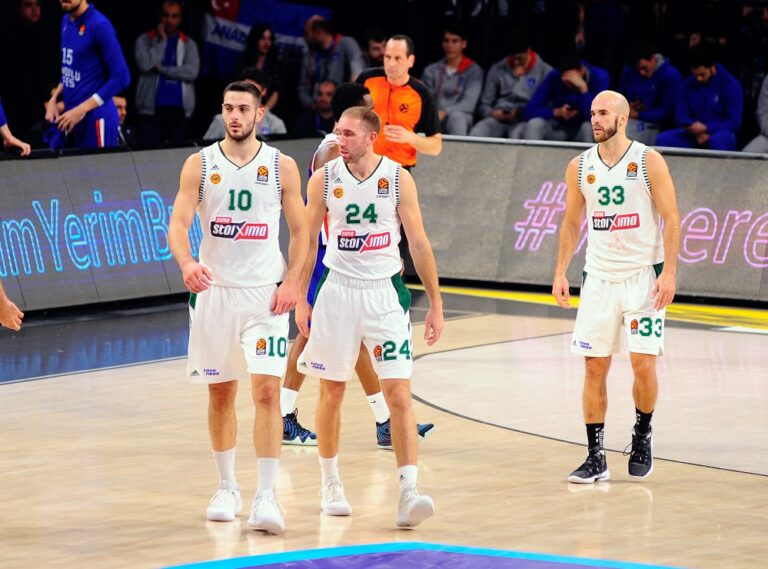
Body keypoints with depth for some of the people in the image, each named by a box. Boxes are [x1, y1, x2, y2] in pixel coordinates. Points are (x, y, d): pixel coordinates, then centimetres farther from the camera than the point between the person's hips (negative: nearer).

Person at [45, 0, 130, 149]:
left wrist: (83, 109, -20)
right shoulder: (66, 21, 10)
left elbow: (121, 77, -18)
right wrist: (54, 99, 9)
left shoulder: (99, 25, -15)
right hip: (71, 116, 8)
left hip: (94, 117, -8)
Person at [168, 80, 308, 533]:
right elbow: (178, 225, -6)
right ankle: (228, 488, 24)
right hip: (215, 289, 2)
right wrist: (187, 263, -27)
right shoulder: (200, 165, 1)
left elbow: (301, 231, 4)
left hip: (265, 292, -2)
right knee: (221, 393, 10)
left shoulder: (282, 166, 1)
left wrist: (292, 282, -10)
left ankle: (267, 496, -13)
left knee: (267, 391, -12)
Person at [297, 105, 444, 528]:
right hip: (338, 290, 1)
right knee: (331, 392, 9)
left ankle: (408, 493, -15)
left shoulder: (398, 178, -5)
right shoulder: (323, 179, -2)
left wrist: (435, 304, -1)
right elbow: (308, 240, 7)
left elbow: (419, 243, 0)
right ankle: (331, 484, 25)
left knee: (399, 393, -10)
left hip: (385, 291, -1)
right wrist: (300, 299, 3)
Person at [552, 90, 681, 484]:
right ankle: (596, 457, 4)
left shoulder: (649, 162, -6)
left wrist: (669, 272, -14)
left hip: (643, 275, -3)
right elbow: (571, 223, 14)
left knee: (643, 364, -7)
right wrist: (560, 273, 6)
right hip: (599, 277, 3)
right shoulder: (580, 167, 5)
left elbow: (671, 218, -6)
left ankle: (643, 435, 19)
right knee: (595, 367, -1)